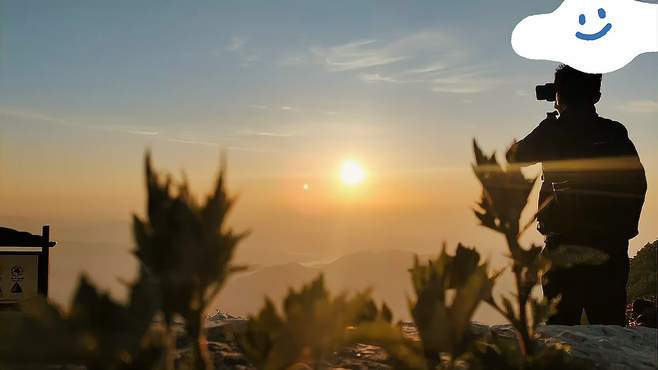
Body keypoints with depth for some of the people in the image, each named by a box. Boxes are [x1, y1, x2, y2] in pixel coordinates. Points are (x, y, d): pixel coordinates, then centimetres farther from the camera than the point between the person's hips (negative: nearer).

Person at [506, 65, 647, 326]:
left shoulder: (553, 131, -3)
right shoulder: (615, 133, 5)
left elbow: (516, 156, 13)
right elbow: (638, 182, 6)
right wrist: (624, 227, 18)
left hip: (564, 240, -3)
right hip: (611, 245, 3)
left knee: (560, 321, 2)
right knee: (611, 322, 8)